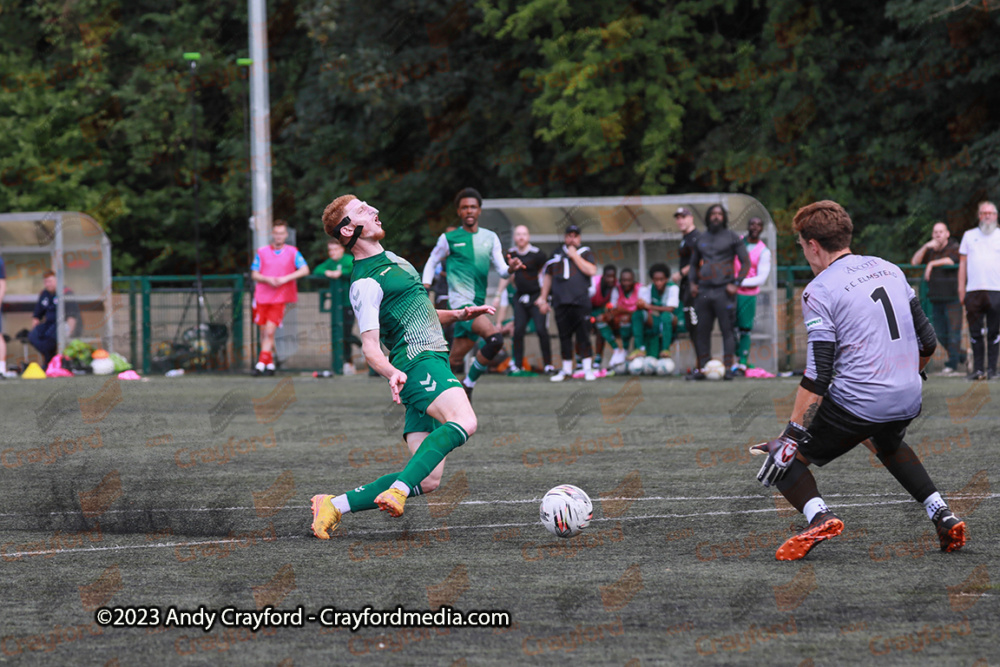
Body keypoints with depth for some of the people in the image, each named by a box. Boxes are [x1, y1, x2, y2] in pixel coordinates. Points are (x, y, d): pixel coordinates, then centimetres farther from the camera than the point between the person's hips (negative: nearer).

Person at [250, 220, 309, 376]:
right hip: (262, 297, 3)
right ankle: (270, 364, 18)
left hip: (280, 298, -3)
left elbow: (305, 270, -5)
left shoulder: (292, 252, 5)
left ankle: (261, 364, -16)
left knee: (270, 331, -14)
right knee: (264, 332, 6)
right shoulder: (262, 252, 9)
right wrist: (268, 279, -13)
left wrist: (285, 278, -15)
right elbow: (254, 274, 6)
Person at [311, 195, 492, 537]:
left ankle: (334, 506, 2)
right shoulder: (365, 283, -7)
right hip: (419, 362, -9)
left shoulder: (391, 259, 23)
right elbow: (370, 347, -15)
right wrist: (393, 373, -34)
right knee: (464, 422, -36)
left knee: (427, 480, 0)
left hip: (431, 364, 9)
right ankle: (397, 491, -44)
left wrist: (460, 315, 22)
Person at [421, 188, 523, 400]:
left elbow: (501, 270, 9)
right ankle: (469, 384, -12)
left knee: (456, 360, 8)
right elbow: (431, 263, 15)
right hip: (460, 301, -5)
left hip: (478, 303, 6)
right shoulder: (449, 239, 3)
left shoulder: (490, 238, 14)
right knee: (495, 337, -25)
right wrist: (425, 289, 3)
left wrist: (511, 268, -14)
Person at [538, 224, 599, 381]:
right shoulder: (556, 255, 16)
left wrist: (574, 256, -7)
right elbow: (547, 276, 22)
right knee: (564, 337, 5)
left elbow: (591, 271, -10)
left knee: (583, 336, -8)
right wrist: (543, 298, 17)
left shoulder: (585, 253, 7)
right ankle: (566, 370, 12)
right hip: (560, 302, 3)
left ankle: (588, 369, -3)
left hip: (580, 302, -3)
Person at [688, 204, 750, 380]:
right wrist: (693, 282, 11)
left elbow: (745, 262, 2)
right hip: (703, 291, 4)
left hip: (723, 291, -4)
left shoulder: (732, 237, 4)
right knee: (702, 331, 3)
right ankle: (702, 368, 7)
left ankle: (728, 368, -6)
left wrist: (736, 284, -8)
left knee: (727, 330, -6)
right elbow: (694, 263, 28)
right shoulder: (701, 239, 17)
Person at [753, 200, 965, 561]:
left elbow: (817, 377, -14)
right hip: (908, 402, 7)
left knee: (781, 461, 8)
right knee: (888, 444, 39)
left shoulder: (819, 291, -8)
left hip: (857, 404, -7)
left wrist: (792, 437, -13)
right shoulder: (890, 270, 12)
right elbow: (927, 341, 16)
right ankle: (942, 514, 23)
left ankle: (818, 515, -19)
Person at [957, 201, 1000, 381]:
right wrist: (961, 287, 7)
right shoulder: (969, 236, 16)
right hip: (973, 291, 1)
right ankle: (977, 368, 4)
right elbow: (963, 263, 15)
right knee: (975, 332, 0)